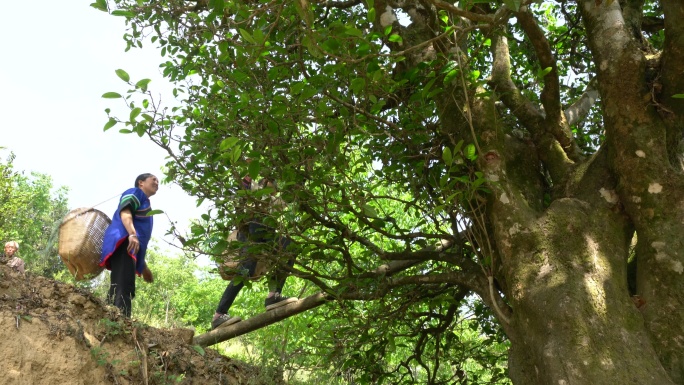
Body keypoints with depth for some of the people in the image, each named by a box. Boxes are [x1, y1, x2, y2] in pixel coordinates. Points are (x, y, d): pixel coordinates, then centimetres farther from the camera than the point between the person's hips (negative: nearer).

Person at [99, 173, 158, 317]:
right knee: (123, 288, -24)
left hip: (130, 247, 10)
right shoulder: (135, 193, 12)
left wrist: (143, 267, 35)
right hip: (124, 243, -10)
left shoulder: (145, 204, 37)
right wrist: (132, 234, -27)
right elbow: (125, 211, -10)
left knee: (122, 289, 0)